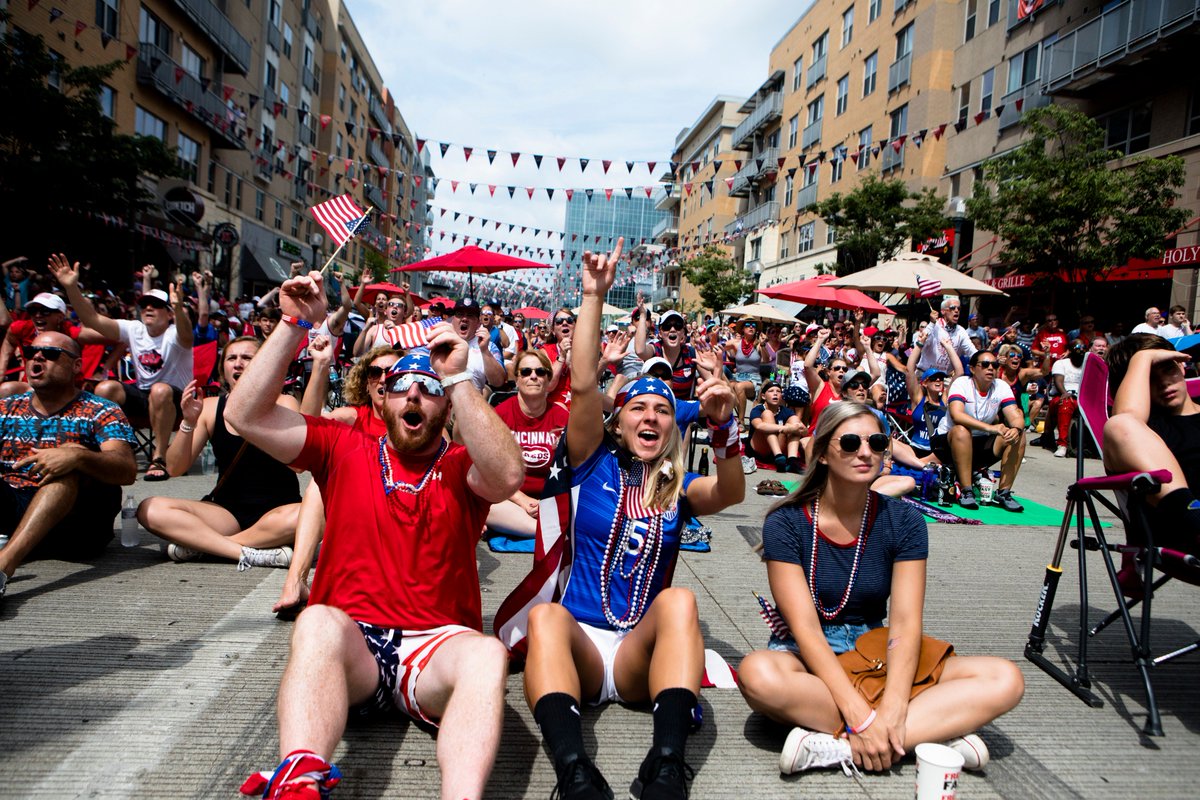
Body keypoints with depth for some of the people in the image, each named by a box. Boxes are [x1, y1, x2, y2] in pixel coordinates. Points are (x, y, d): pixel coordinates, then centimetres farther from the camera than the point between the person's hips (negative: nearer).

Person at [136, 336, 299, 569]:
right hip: (227, 513, 2)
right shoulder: (210, 407, 4)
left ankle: (197, 543, -21)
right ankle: (250, 553, -26)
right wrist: (188, 422, -16)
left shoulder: (283, 403, -3)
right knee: (150, 510, -18)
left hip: (276, 510, -2)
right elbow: (174, 469, -1)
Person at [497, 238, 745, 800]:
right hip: (578, 646, -1)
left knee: (679, 601, -30)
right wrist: (594, 296, -8)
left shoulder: (679, 488, 13)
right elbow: (582, 385, -4)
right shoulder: (594, 466, 8)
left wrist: (723, 426, -26)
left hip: (642, 655, 1)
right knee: (545, 615, -33)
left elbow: (731, 492, -9)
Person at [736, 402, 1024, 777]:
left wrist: (891, 711, -27)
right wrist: (861, 717, -29)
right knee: (757, 673, -38)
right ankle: (933, 732, -28)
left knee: (1005, 680, -18)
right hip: (808, 661, -3)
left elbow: (905, 624, -11)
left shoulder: (903, 522, -3)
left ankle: (834, 745, -28)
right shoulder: (785, 523, -11)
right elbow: (805, 627, -18)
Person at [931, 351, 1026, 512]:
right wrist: (990, 427, -44)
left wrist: (1016, 429, -36)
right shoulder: (961, 383, -16)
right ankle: (966, 491, -31)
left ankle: (1004, 492, -13)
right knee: (961, 431, -37)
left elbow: (1016, 417, -11)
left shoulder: (1002, 387, -2)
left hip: (981, 444, 5)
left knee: (1019, 437, -16)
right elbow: (956, 415, -34)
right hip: (948, 441, -5)